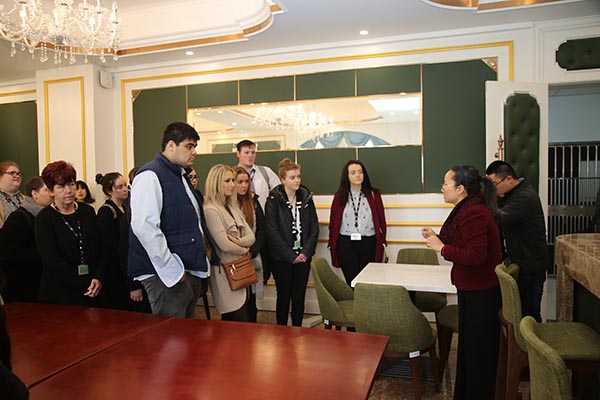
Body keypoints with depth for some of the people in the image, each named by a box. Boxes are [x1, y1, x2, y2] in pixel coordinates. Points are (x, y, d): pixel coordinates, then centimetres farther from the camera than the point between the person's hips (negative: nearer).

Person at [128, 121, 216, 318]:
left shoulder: (182, 176, 18)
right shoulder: (150, 176, -12)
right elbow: (145, 227, -23)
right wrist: (172, 270, -20)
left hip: (192, 273, 9)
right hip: (167, 277, -9)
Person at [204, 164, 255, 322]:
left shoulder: (233, 208, 13)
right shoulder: (211, 210, -14)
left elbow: (251, 237, 7)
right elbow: (225, 245, -20)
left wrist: (239, 241, -14)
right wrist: (244, 250, -2)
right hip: (226, 272, -8)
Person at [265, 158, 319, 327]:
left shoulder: (306, 197, 5)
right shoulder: (274, 199, -8)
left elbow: (314, 227, 5)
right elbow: (272, 231, -12)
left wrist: (306, 252, -7)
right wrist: (291, 255, -12)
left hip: (303, 256, 3)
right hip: (281, 259, -3)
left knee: (299, 297, 9)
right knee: (284, 296, 8)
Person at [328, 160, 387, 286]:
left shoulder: (373, 195, 5)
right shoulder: (339, 196, 5)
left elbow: (381, 220, 7)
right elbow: (333, 222, 7)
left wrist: (382, 244, 3)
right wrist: (332, 245, 5)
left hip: (369, 244, 0)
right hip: (346, 245, 0)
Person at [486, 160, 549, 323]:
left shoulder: (526, 197, -22)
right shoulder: (511, 193, 10)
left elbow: (500, 218, -36)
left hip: (531, 266, -10)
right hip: (519, 261, 10)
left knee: (529, 310, 0)